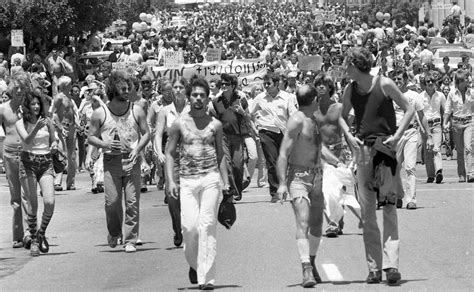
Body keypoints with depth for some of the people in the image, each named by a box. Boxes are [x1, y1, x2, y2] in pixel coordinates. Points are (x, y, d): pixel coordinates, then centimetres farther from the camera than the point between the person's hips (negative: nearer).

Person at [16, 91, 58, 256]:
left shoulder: (47, 121, 6)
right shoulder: (21, 123, -1)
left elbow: (53, 140, 18)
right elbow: (27, 140, -18)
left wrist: (54, 145, -6)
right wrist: (36, 128, -34)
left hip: (46, 163, 2)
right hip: (28, 162, -2)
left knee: (49, 202, -14)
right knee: (32, 204, -4)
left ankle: (42, 233, 11)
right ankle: (34, 240, 10)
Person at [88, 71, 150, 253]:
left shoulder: (136, 111, 5)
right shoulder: (100, 113, 2)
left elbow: (146, 133, 10)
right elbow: (91, 137, 7)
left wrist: (138, 149, -7)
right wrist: (105, 145, -12)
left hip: (132, 161, 1)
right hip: (111, 161, -1)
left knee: (132, 202, -5)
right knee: (112, 201, -4)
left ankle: (130, 240, 2)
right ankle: (114, 233, 24)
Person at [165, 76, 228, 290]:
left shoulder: (215, 125, 8)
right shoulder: (179, 124, 6)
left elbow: (220, 155, 14)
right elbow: (170, 153, 7)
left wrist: (226, 182, 8)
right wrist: (170, 181, -3)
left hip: (211, 178, 0)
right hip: (187, 181, 0)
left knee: (207, 226, -9)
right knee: (190, 226, -9)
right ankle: (194, 264, 20)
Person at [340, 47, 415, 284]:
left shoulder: (384, 85, -7)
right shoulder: (350, 91, 6)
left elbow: (408, 109, 0)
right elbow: (342, 116, 20)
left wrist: (396, 136, -11)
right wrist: (349, 136, 1)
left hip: (386, 149, -4)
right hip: (363, 149, 4)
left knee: (389, 208, -10)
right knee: (367, 211, 2)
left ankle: (391, 263, -14)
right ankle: (374, 267, 6)